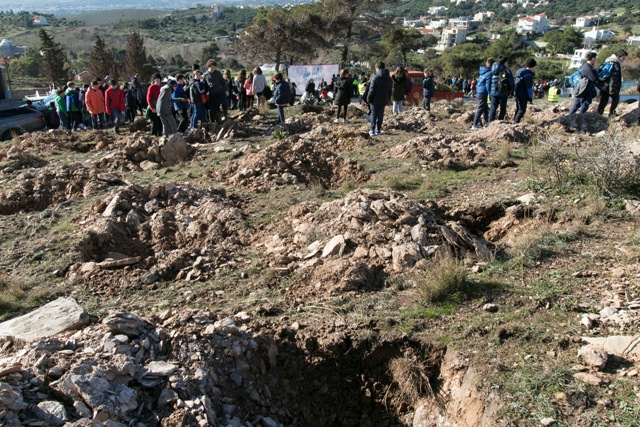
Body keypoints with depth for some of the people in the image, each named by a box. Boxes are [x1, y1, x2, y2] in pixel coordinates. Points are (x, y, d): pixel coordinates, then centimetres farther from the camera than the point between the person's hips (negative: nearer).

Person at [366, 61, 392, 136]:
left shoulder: (376, 77, -14)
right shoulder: (388, 78, 7)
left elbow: (372, 90, -13)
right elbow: (390, 90, 12)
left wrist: (369, 99, -5)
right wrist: (388, 99, 17)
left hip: (376, 100, -5)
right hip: (384, 100, 5)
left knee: (374, 114, 3)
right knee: (381, 115, 12)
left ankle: (372, 130, 0)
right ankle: (378, 130, 15)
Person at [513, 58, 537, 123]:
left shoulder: (520, 71, 12)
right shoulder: (528, 74, -16)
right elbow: (529, 87, -16)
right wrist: (530, 98, -10)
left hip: (517, 93, 9)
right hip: (522, 95, -9)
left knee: (518, 109, 19)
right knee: (522, 110, -4)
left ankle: (514, 120, 23)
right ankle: (516, 122, -9)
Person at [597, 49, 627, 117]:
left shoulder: (607, 61, 13)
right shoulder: (616, 63, -16)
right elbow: (613, 77, -21)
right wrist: (611, 89, -21)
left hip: (603, 85, 8)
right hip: (609, 86, -8)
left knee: (603, 101, 9)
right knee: (616, 98, 14)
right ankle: (611, 113, 15)